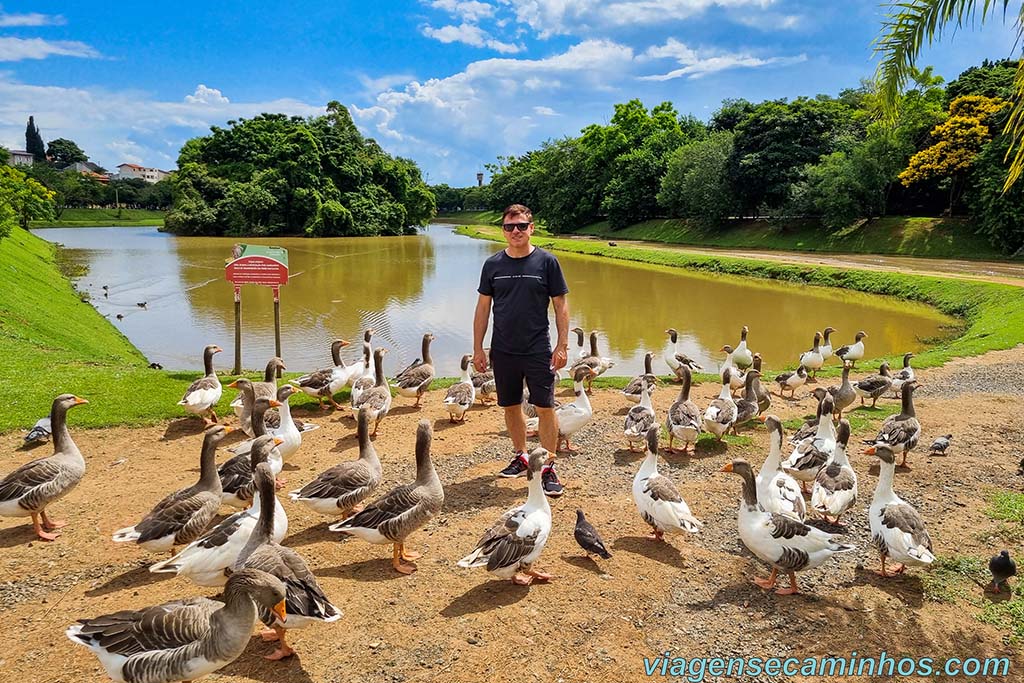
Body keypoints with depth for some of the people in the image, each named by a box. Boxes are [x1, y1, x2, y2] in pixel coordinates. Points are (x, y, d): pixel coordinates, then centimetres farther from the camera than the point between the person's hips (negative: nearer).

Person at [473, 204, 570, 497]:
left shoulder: (547, 261, -4)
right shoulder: (493, 264, 3)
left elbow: (560, 305, -1)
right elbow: (483, 308, 7)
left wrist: (563, 345, -6)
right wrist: (478, 348, 4)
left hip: (538, 351, -3)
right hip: (503, 351, 3)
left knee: (545, 407, -2)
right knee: (511, 407, 13)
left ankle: (548, 467, 8)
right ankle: (521, 457, 31)